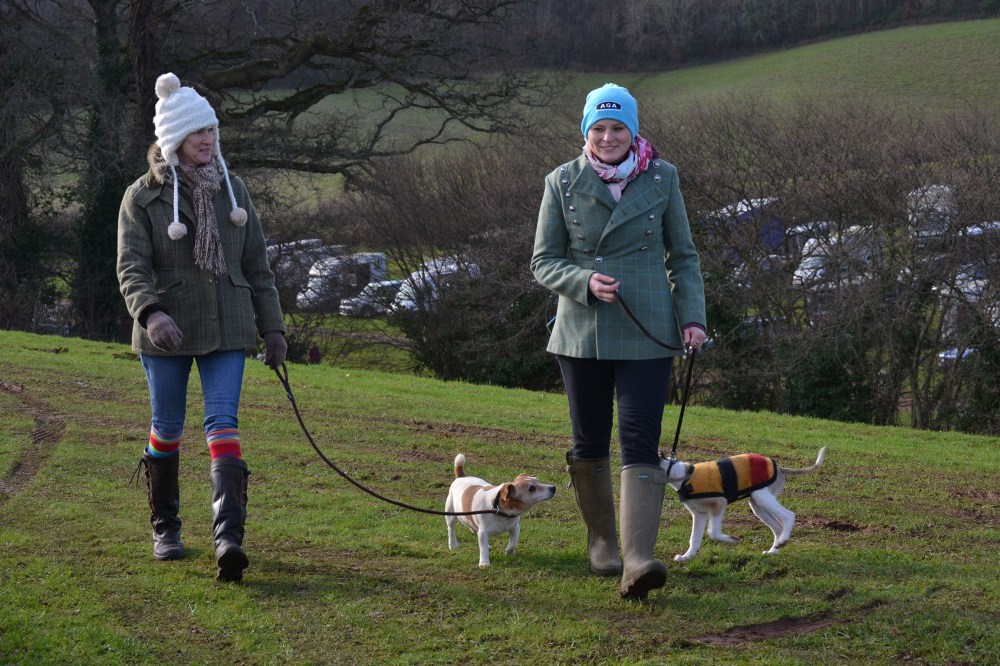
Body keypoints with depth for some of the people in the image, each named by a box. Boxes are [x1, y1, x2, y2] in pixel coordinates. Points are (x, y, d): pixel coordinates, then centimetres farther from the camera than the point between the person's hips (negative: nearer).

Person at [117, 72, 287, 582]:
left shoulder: (232, 189, 8)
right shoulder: (142, 197, -4)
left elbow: (257, 266, 12)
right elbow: (131, 266, -12)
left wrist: (272, 328, 10)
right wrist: (150, 313, -31)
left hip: (227, 330, 2)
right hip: (166, 332, -1)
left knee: (223, 423, -12)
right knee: (167, 429, 9)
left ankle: (229, 536, -21)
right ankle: (165, 528, 27)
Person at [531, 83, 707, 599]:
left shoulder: (661, 179, 2)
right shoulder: (562, 182, 0)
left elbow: (683, 256, 9)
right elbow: (543, 261, 2)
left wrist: (692, 316, -3)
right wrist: (585, 281, -17)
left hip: (646, 333, -1)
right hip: (582, 332, 1)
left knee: (640, 441, -12)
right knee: (590, 441, 10)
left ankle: (638, 560, -21)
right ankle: (601, 538, 33)